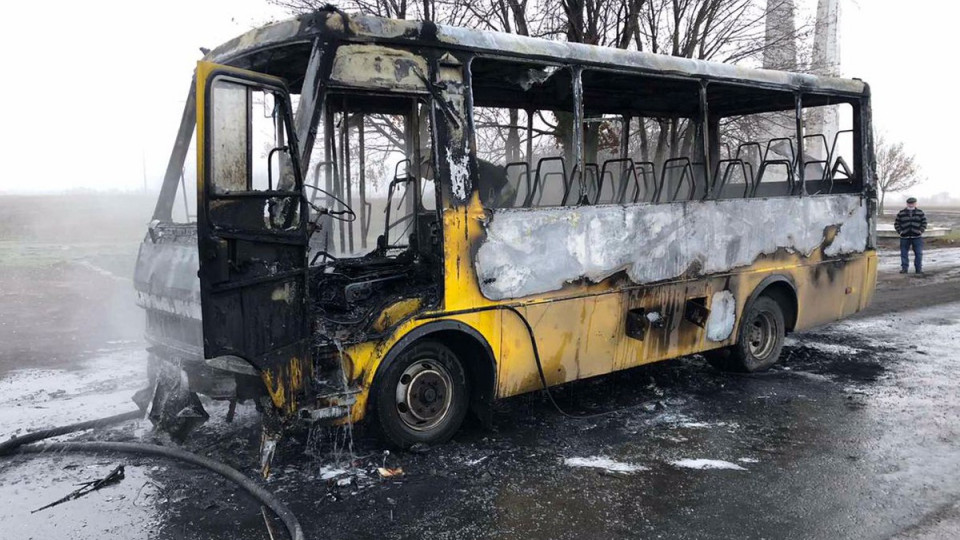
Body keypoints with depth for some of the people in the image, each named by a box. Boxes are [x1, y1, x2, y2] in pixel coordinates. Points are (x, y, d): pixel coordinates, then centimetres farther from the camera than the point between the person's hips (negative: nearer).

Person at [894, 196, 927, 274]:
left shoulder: (920, 212, 7)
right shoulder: (901, 213, 5)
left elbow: (924, 222, 9)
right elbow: (896, 223, 7)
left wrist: (921, 231, -4)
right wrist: (899, 231, -5)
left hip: (917, 236, 0)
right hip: (904, 237, 0)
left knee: (919, 253, 0)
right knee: (904, 253, 3)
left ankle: (919, 268, 8)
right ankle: (904, 268, 10)